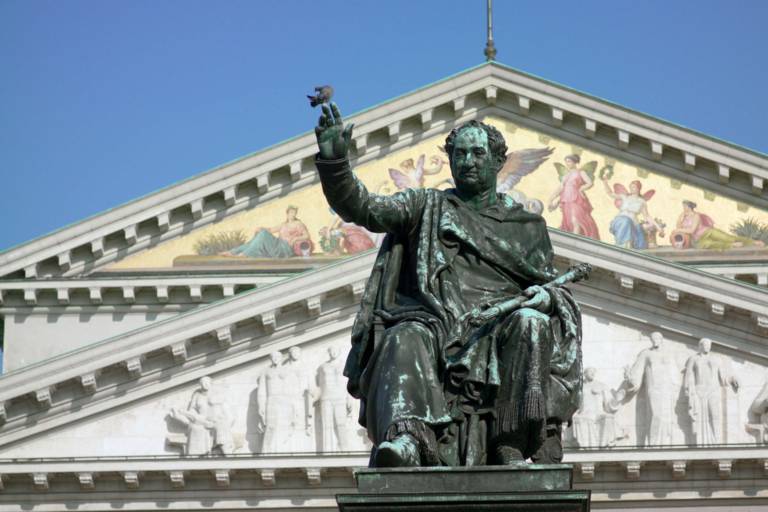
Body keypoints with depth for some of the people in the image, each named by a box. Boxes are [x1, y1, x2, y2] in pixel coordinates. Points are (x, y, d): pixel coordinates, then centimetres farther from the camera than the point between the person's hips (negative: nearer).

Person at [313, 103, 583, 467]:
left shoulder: (526, 228, 24)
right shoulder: (426, 206, 21)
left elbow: (556, 292, 20)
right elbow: (361, 208, 7)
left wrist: (548, 297, -5)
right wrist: (333, 161, -11)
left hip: (494, 329, 1)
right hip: (433, 321, -1)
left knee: (530, 323, -32)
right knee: (405, 342, -35)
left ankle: (510, 447, -35)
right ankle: (405, 438, -62)